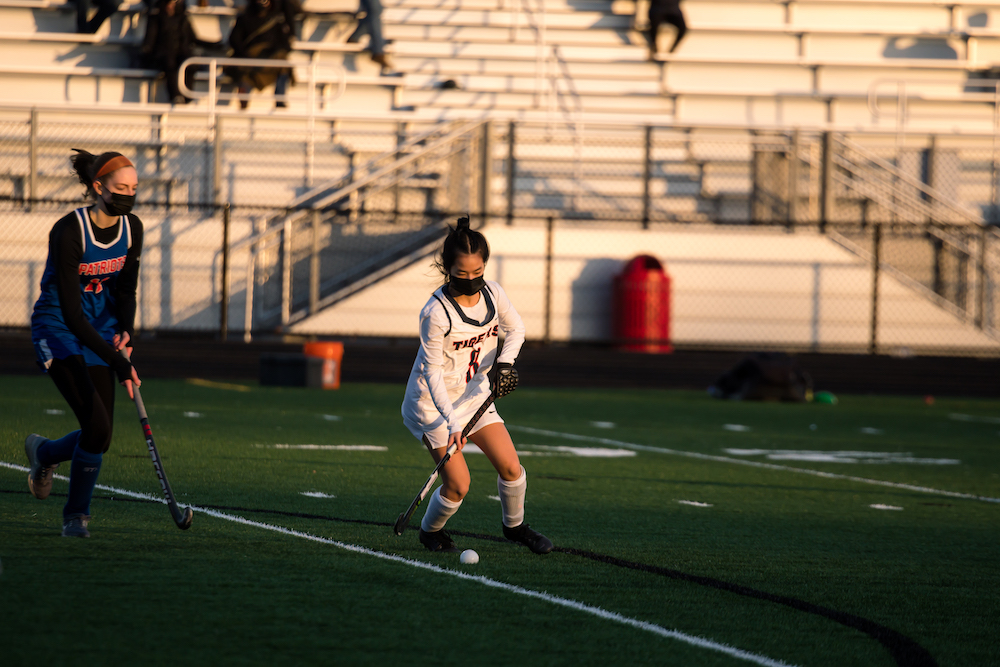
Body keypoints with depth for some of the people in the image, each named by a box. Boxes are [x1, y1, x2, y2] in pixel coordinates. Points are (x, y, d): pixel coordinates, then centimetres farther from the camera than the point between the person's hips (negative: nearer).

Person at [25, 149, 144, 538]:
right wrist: (117, 362, -30)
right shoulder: (69, 232, -24)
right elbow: (71, 312, -26)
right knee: (97, 425, -20)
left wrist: (126, 331, -13)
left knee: (100, 434, -2)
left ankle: (44, 453, 32)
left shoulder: (131, 229, -4)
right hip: (58, 328, -6)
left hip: (101, 328, 6)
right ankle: (77, 516, 4)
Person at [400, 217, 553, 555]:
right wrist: (451, 422, -30)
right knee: (458, 485, -12)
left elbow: (516, 328, 10)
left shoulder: (493, 293, -9)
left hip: (474, 394, 6)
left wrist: (505, 360, -10)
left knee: (510, 466, -1)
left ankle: (514, 524, 27)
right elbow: (433, 373, -23)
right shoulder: (437, 313, -27)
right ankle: (430, 531, 18)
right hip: (433, 401, -6)